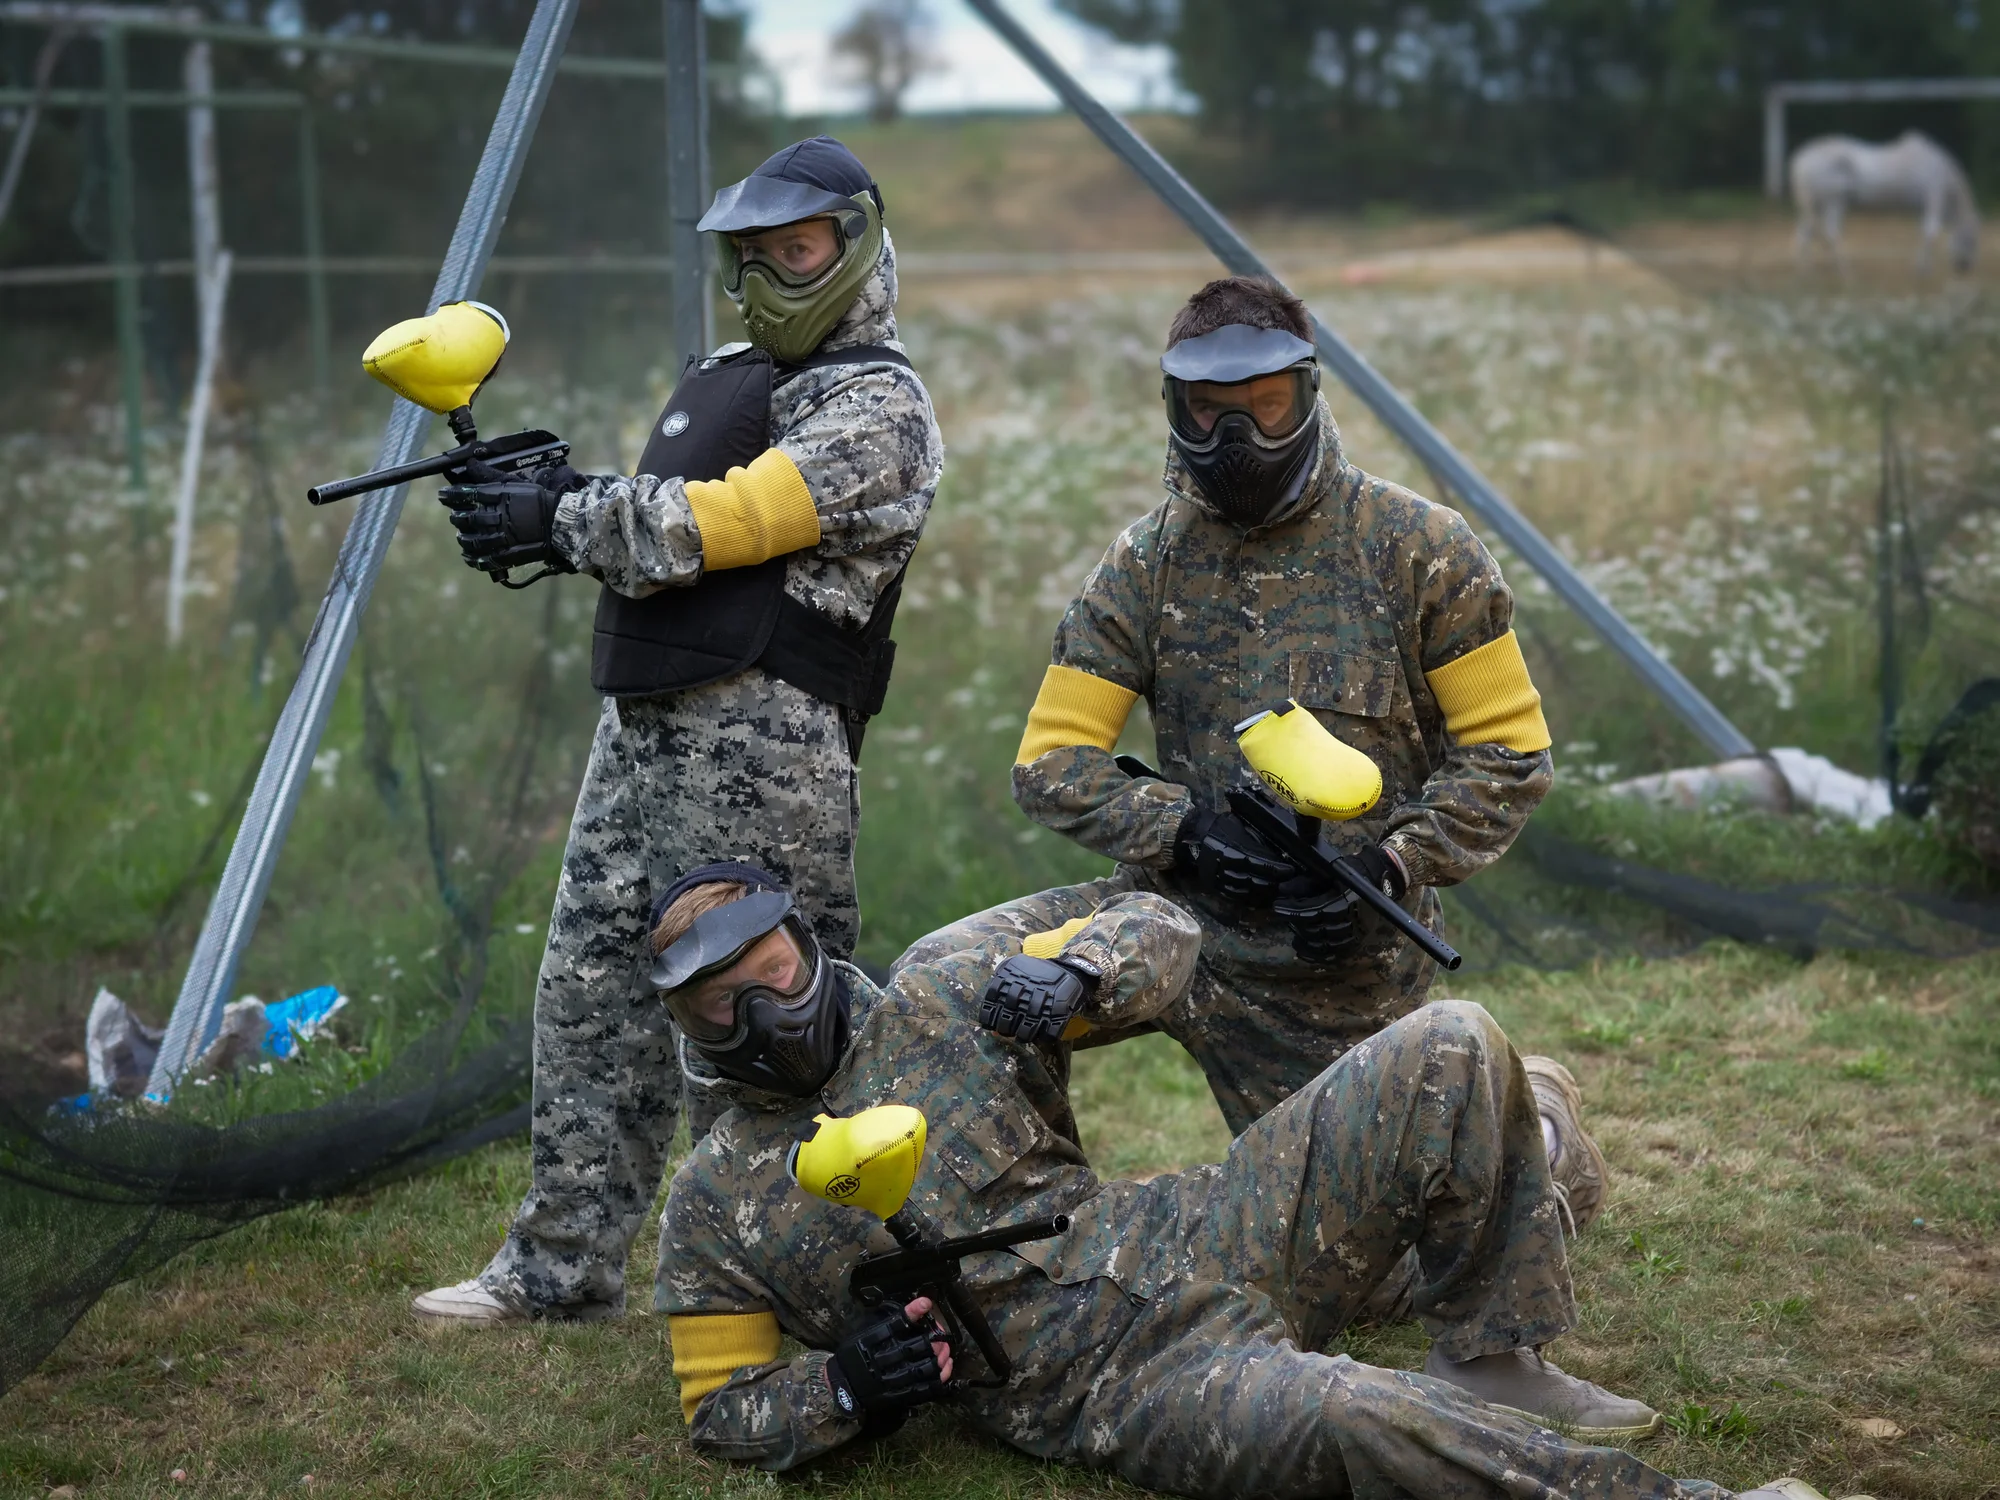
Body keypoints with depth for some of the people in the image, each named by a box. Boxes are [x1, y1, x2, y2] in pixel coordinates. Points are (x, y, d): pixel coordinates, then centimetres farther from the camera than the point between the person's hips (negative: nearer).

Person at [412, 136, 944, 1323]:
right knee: (591, 983, 10)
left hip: (762, 746, -9)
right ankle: (565, 1264, 18)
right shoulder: (720, 377, 22)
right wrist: (556, 506, 0)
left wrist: (559, 522, -8)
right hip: (644, 725, 9)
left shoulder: (878, 408, -7)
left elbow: (721, 520, -16)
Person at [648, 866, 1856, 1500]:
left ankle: (1495, 1369, 3)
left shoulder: (939, 1003, 8)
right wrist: (844, 1392, -13)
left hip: (1199, 1246, 5)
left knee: (1452, 1053, -8)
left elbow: (1157, 929, 11)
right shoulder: (714, 1209, 5)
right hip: (1127, 1391, -5)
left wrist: (1073, 972, -13)